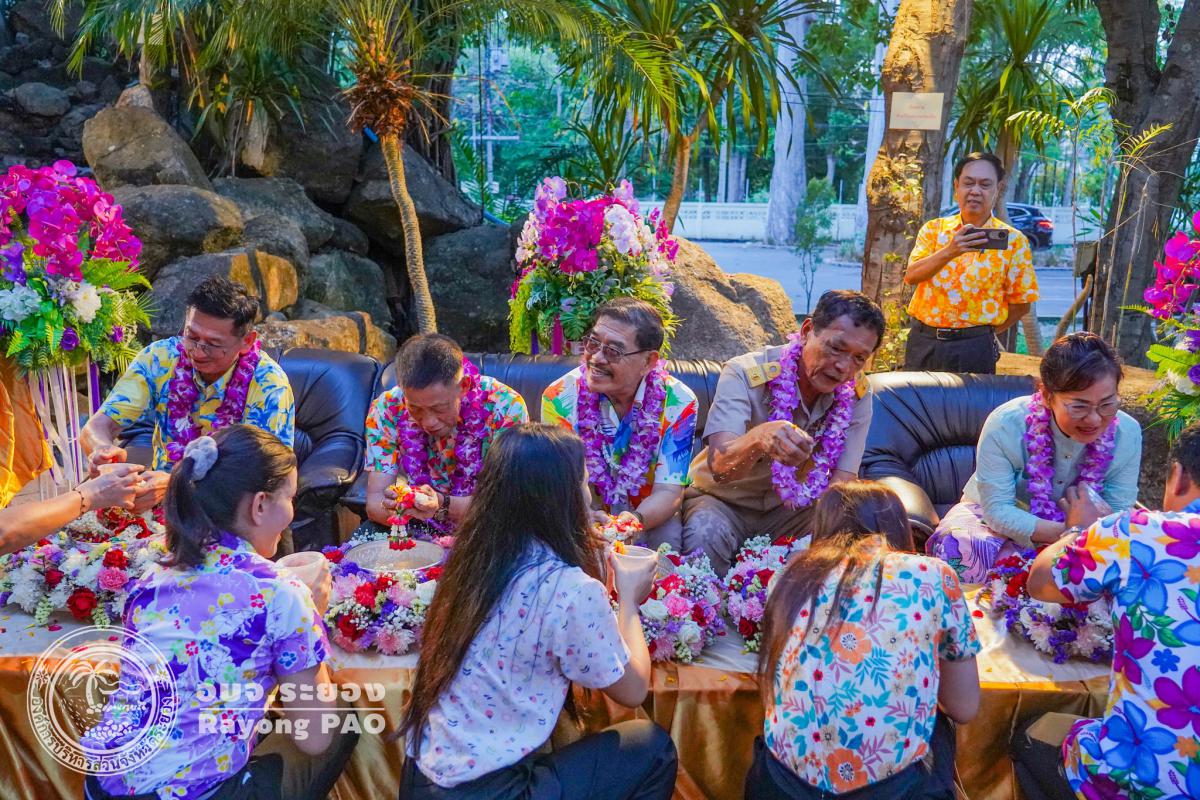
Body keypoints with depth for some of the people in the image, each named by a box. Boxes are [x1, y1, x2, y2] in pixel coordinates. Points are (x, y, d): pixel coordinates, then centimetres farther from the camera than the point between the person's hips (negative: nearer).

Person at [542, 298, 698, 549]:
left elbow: (668, 492, -18)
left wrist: (635, 520, -42)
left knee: (668, 538, -30)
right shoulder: (560, 397, -16)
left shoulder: (678, 402, -16)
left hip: (648, 517, 0)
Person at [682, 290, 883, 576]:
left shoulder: (857, 397, -11)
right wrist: (759, 438, -60)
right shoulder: (744, 375, -25)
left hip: (792, 509, 4)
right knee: (706, 532, -35)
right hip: (725, 501, -4)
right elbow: (718, 466, -38)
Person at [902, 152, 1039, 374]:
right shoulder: (933, 229, 5)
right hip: (923, 340, 2)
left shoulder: (1013, 240, -1)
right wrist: (949, 251, -25)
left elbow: (1021, 304, 4)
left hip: (974, 347, -2)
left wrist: (983, 334, 3)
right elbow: (911, 276, -10)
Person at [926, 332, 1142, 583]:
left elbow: (1119, 511, -11)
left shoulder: (1127, 434, -16)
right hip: (1001, 519, -3)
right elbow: (998, 509, -24)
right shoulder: (1005, 426, -26)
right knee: (956, 550, -37)